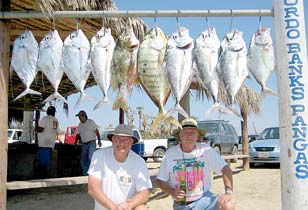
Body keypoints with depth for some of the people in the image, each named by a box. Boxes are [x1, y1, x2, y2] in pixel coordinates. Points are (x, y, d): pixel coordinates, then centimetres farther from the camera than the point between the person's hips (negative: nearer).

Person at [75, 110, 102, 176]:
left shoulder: (90, 122, -3)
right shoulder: (80, 125, 13)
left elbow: (97, 131, -6)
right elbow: (78, 135, 19)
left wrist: (99, 140, -15)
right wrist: (75, 143, 10)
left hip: (91, 144, -6)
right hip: (84, 145, 6)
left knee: (90, 158, -15)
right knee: (83, 160, 5)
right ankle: (85, 174, 15)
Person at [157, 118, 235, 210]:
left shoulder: (205, 150, -6)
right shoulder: (170, 154, -4)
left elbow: (226, 169, -8)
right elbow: (160, 181, 3)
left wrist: (228, 192, -20)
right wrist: (172, 192, -14)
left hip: (204, 198, 0)